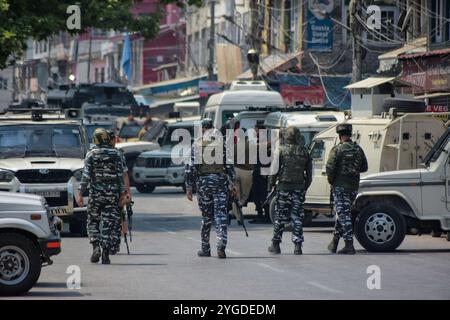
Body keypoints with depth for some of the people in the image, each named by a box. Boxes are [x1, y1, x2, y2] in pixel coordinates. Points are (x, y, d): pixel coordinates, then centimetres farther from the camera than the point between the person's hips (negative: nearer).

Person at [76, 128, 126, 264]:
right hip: (112, 193, 1)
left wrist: (80, 193, -4)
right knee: (108, 224, 3)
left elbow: (86, 176, -7)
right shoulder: (116, 154, 2)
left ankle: (96, 247, -7)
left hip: (96, 192, -1)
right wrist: (122, 194, 5)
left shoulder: (91, 154, -3)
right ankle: (106, 253, -2)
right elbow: (120, 175, 1)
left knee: (93, 221, 13)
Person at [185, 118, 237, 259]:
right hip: (221, 181, 0)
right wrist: (232, 184, 5)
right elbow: (229, 165, 0)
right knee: (221, 215, -2)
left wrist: (189, 187, 5)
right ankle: (221, 246, -16)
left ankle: (205, 249, 16)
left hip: (203, 181, 0)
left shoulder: (197, 144, 1)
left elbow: (191, 167, 0)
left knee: (206, 216, 10)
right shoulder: (222, 142, 3)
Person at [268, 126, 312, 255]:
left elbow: (275, 169, -7)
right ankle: (298, 246, -3)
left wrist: (272, 183, 8)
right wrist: (305, 187, 17)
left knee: (280, 217, 6)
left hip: (284, 187, -2)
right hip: (299, 188, 2)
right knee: (297, 218, 3)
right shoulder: (304, 152, 5)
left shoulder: (281, 150, -5)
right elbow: (309, 173, 7)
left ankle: (276, 245, 12)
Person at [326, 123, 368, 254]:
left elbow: (330, 168, -16)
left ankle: (349, 245, -12)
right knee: (342, 213, 17)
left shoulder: (337, 149, -11)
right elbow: (364, 168, 12)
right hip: (354, 186, 6)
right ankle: (334, 243, 24)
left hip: (340, 186, -6)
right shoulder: (358, 149, 6)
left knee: (344, 214, -5)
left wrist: (331, 181, -1)